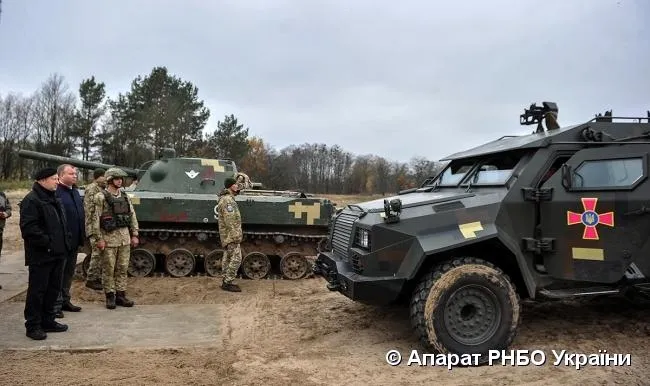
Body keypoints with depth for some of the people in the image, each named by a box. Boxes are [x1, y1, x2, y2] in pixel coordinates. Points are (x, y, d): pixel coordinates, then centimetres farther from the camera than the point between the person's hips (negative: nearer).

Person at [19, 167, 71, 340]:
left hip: (58, 253, 9)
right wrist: (46, 242, -20)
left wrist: (66, 241, 12)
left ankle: (48, 320, 26)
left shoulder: (55, 199, 17)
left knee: (54, 288, 15)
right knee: (37, 290, 0)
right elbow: (28, 227, -21)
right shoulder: (31, 200, -13)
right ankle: (33, 326, 10)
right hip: (41, 255, -9)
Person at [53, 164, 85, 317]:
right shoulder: (55, 192, -14)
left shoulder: (75, 192, 14)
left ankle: (65, 300, 28)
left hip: (73, 241, 8)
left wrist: (82, 236, 13)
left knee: (69, 272, 17)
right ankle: (56, 305, 10)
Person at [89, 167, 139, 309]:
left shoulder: (125, 196, 11)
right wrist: (98, 239, -13)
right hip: (108, 237, -5)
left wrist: (134, 235, 9)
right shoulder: (100, 197, -5)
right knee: (108, 269, 3)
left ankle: (121, 295, 17)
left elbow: (133, 216, 14)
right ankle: (110, 296, 13)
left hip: (124, 237, 5)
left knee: (123, 268, 8)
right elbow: (95, 219, -9)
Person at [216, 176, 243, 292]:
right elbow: (230, 221, -23)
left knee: (228, 258, 14)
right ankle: (228, 283, -5)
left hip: (227, 235, 11)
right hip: (231, 235, -11)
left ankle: (226, 281, 20)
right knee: (236, 258, -9)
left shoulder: (227, 198, 15)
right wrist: (236, 236, -23)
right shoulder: (228, 200, -18)